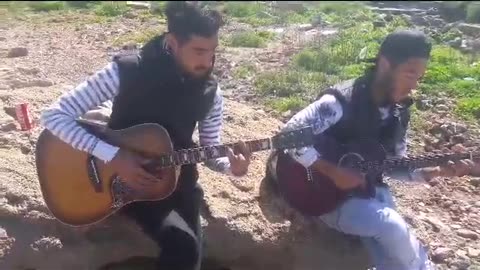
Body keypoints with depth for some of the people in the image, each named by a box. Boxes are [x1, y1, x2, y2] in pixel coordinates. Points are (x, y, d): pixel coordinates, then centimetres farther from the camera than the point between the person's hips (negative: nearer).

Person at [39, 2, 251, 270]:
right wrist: (114, 155, -26)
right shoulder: (125, 71, -18)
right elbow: (54, 115, -17)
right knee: (184, 246, -24)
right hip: (122, 179, -4)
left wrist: (231, 166, -17)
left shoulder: (210, 92, -6)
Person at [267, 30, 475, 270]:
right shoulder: (341, 102, -22)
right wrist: (333, 172, -27)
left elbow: (394, 166, 9)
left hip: (367, 190, 6)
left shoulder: (398, 114, 1)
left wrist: (438, 171, -5)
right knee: (393, 228, -24)